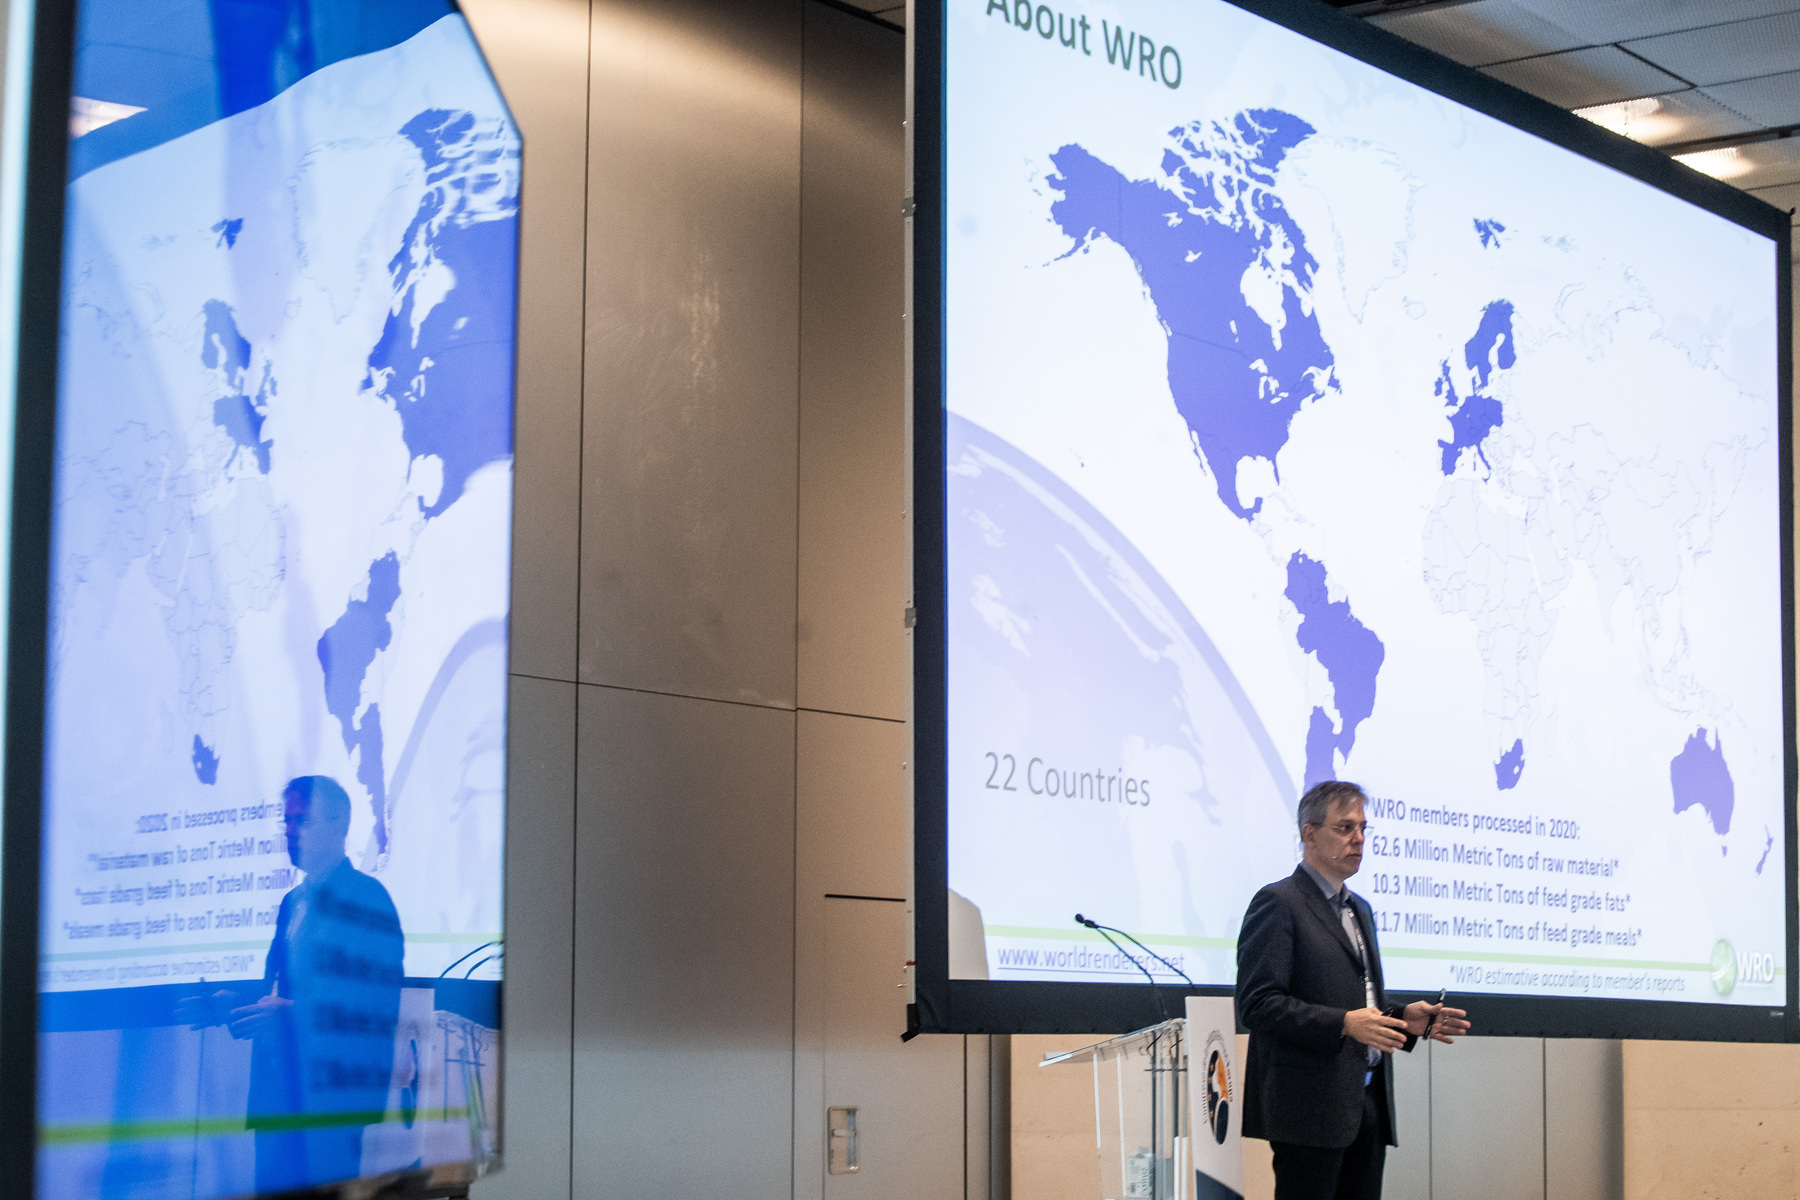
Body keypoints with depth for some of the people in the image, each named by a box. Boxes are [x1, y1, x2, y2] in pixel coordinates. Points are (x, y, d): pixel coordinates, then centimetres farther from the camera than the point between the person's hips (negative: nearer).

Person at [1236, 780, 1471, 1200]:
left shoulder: (1359, 909, 23)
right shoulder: (1278, 903, -6)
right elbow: (1257, 1004, -15)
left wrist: (1405, 1019, 7)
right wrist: (1344, 1023, -23)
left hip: (1367, 1103, 9)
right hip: (1312, 1105, -9)